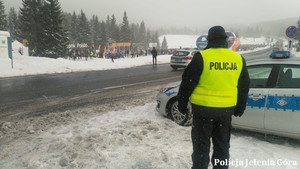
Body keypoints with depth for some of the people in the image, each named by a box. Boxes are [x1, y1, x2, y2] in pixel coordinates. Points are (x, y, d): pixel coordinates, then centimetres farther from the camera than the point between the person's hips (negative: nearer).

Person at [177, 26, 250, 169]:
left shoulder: (201, 57, -12)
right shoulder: (238, 59, 3)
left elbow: (187, 83, -10)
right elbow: (244, 86, 10)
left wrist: (182, 103, 2)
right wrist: (240, 108, 21)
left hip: (203, 109, -4)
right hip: (226, 110, 4)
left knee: (201, 145, 9)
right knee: (222, 145, 19)